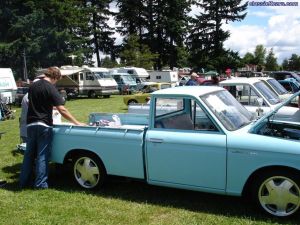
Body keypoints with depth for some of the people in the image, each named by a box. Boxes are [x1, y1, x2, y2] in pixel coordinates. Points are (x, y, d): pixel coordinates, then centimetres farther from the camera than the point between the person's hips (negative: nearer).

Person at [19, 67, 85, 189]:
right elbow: (62, 110, -20)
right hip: (44, 125, -6)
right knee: (42, 155, 2)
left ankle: (24, 182, 21)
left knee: (29, 154, 14)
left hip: (30, 124, 6)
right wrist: (77, 123, -17)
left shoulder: (32, 86, 8)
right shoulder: (51, 89, -13)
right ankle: (40, 183, 7)